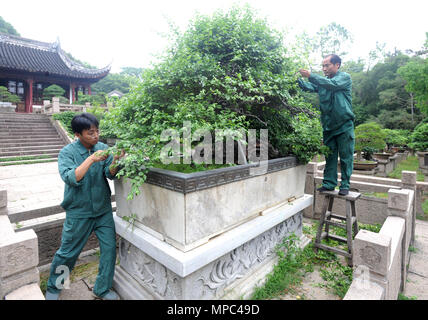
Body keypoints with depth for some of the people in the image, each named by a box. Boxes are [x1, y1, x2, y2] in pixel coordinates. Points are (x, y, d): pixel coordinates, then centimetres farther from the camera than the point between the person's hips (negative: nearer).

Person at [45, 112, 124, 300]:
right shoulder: (67, 153, -9)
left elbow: (110, 174, -11)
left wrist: (115, 161, -31)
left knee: (109, 248, 5)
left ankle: (102, 289, 27)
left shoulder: (103, 148, -1)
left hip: (103, 209, 3)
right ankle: (53, 287, 41)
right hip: (79, 212, -2)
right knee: (68, 252, 12)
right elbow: (70, 178, -23)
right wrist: (90, 160, -33)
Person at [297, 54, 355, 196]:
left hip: (344, 125, -4)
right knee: (330, 156, 8)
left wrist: (310, 76, -24)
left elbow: (332, 84, -21)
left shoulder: (345, 77, -2)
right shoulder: (322, 81, 14)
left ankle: (345, 185, 10)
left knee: (346, 157, 2)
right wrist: (298, 79, -17)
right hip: (328, 125, 5)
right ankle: (329, 183, 16)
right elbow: (308, 87, 0)